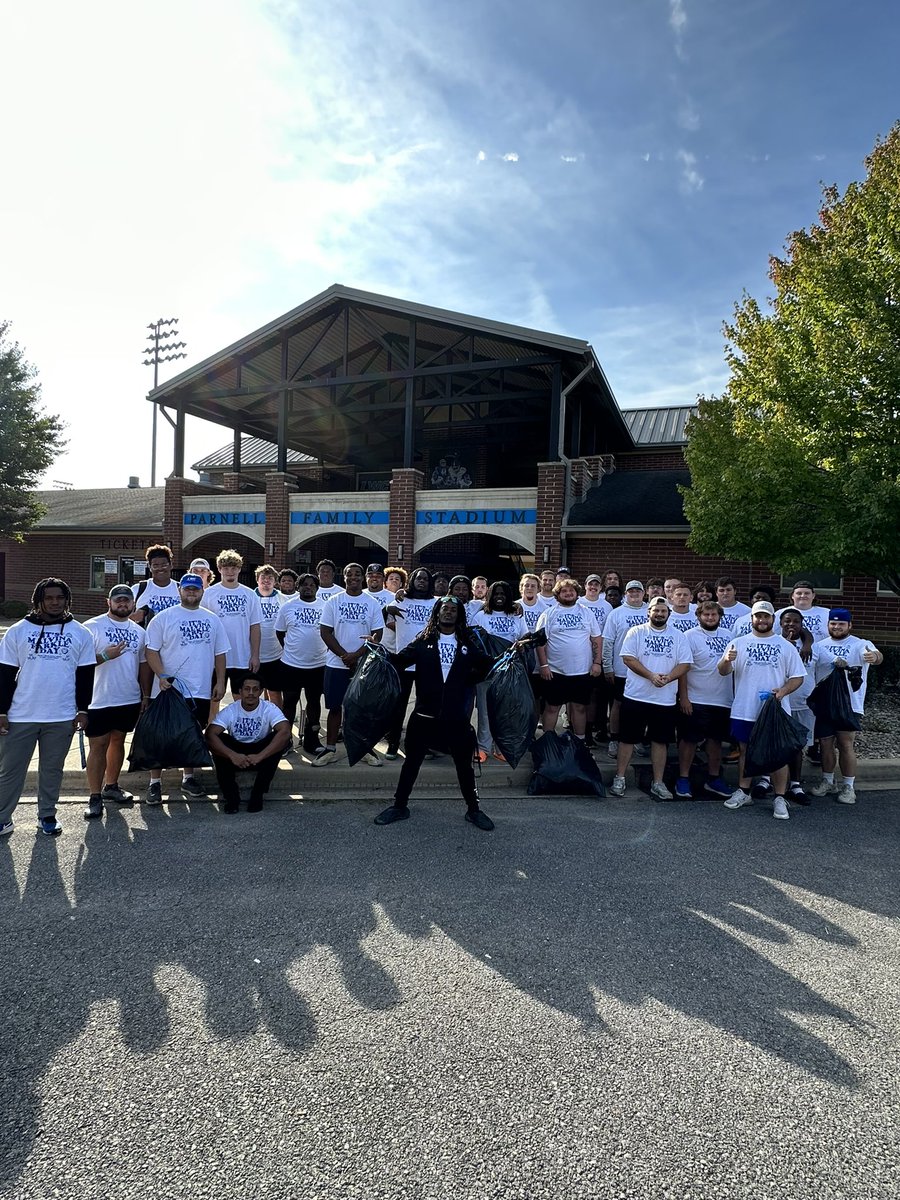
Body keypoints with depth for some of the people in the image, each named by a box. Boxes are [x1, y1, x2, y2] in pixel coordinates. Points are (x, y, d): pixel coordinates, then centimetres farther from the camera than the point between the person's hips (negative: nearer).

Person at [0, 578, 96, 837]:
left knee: (52, 768, 10)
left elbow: (85, 675, 8)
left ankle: (47, 816, 23)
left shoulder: (80, 633, 5)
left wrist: (82, 710, 4)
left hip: (62, 717, 0)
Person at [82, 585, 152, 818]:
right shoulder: (92, 627, -7)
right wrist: (105, 655, -25)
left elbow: (144, 665, 14)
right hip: (99, 701, -5)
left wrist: (146, 696, 12)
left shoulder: (139, 632, 10)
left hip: (130, 700, 5)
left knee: (118, 741, 16)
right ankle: (95, 797, 6)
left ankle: (111, 786, 30)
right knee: (98, 746, 0)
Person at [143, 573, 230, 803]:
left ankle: (188, 778, 27)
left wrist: (220, 682, 6)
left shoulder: (212, 620, 10)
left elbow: (220, 653, 13)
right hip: (169, 689, -4)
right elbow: (151, 650, -5)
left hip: (200, 691, 4)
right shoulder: (164, 618, -2)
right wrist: (161, 675, -17)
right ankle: (155, 782, 10)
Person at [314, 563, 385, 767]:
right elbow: (325, 632, -3)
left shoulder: (372, 604, 1)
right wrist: (344, 655, -12)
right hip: (336, 664, 0)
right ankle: (330, 749, 14)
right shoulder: (333, 602, 1)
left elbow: (377, 635, -2)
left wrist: (357, 655, -14)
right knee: (335, 706, 5)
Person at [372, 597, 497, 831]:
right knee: (412, 761, 10)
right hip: (425, 714, -1)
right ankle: (399, 805, 25)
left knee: (464, 763, 10)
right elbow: (399, 660, -6)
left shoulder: (467, 644, 5)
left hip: (456, 716, 1)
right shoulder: (424, 642, 1)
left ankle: (473, 809, 25)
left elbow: (488, 665, 9)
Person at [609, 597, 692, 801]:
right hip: (636, 696, -2)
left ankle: (657, 783, 17)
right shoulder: (636, 632, 1)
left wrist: (668, 678, -16)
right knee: (628, 738, 3)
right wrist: (651, 676, -17)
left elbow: (685, 664, 2)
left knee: (660, 740, 8)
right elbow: (628, 658, -8)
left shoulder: (678, 636, 7)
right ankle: (619, 778, 14)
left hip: (665, 699, 2)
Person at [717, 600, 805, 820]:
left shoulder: (785, 646, 5)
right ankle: (743, 792, 23)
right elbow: (723, 671, -1)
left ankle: (779, 798, 9)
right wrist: (727, 660, -25)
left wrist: (784, 690, -15)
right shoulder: (739, 643, 5)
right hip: (745, 710, 1)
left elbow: (798, 676, 4)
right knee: (745, 750, 11)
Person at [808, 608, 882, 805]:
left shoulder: (860, 645, -5)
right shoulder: (819, 646, 9)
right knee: (826, 744, 11)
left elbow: (876, 655, -26)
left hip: (849, 704, -4)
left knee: (846, 744, -5)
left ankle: (848, 786, 8)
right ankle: (828, 782, 26)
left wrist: (874, 656, -49)